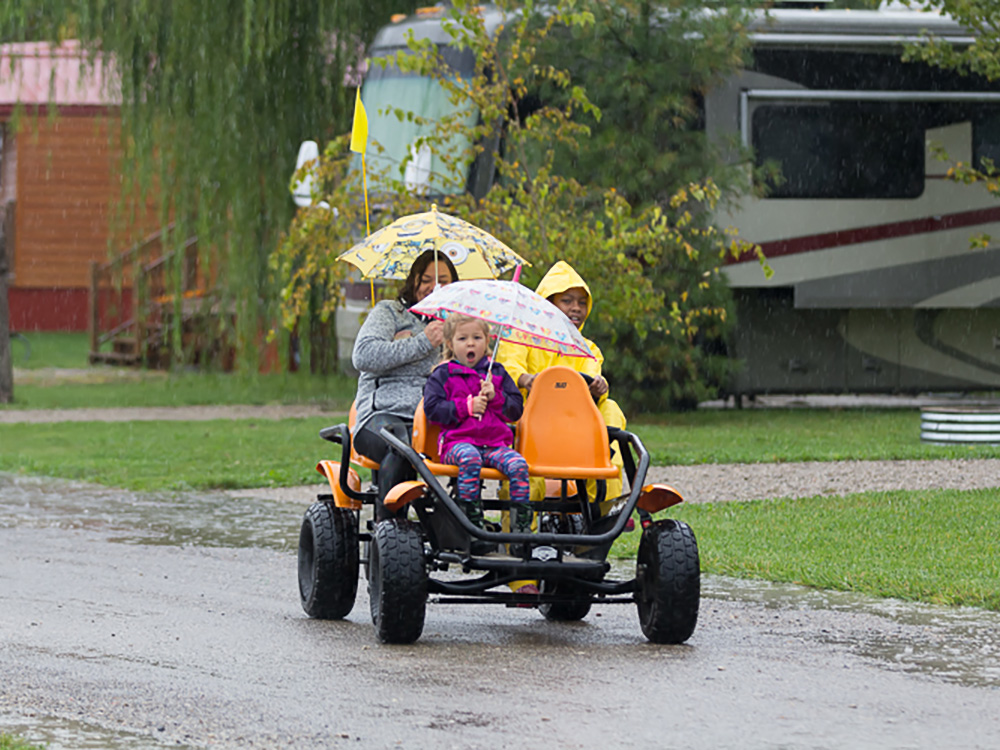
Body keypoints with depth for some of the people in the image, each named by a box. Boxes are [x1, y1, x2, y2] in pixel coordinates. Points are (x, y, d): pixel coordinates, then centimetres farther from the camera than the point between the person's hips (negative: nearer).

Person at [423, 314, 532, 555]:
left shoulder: (497, 373, 20)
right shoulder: (443, 375, 11)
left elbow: (517, 409, 17)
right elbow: (432, 409, -1)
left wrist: (496, 397, -2)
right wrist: (467, 406, -8)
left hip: (496, 441, 3)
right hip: (458, 440, -3)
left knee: (518, 464, -27)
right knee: (470, 459, -39)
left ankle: (522, 526, -24)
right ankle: (473, 526, -39)